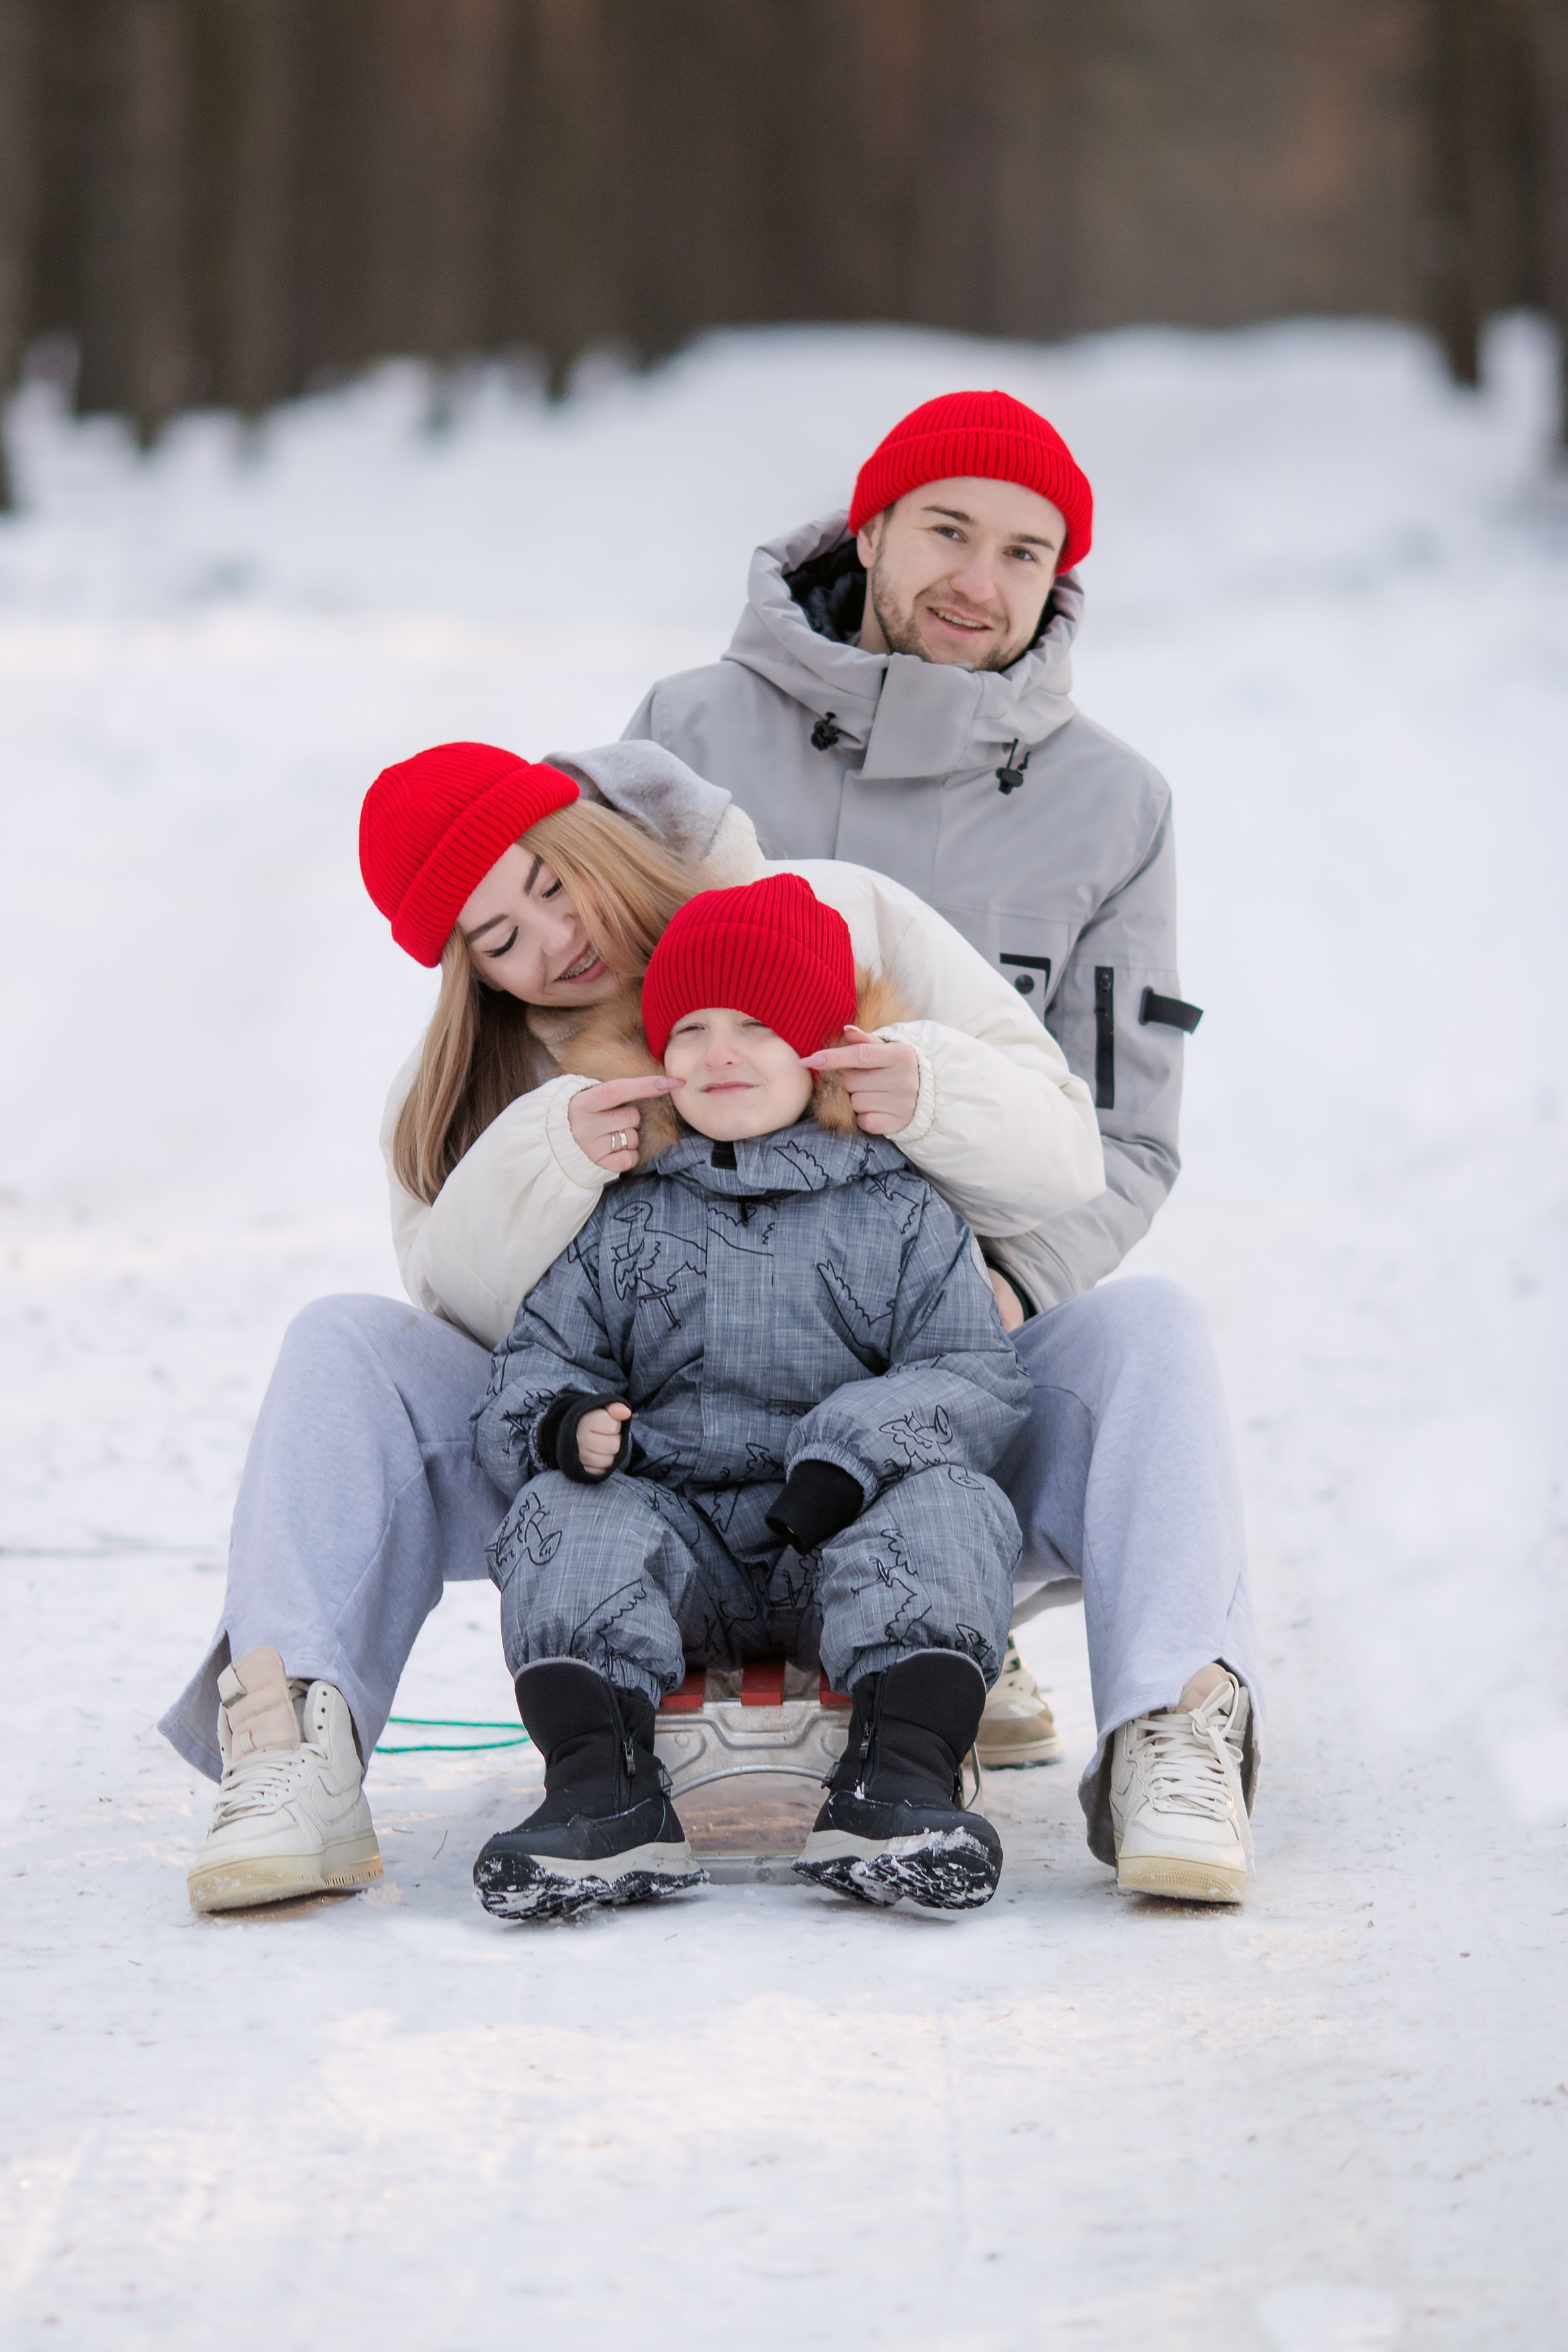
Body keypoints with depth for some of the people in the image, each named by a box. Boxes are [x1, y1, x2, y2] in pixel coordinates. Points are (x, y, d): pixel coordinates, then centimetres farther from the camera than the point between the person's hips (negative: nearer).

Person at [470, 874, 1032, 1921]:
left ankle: (903, 1776, -42)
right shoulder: (620, 1217, 12)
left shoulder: (900, 1213, 6)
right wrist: (564, 1423, -13)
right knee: (563, 1517, -26)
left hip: (841, 1534, -1)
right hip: (674, 1524, 2)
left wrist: (859, 1452, -19)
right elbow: (541, 1354, 14)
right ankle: (603, 1790, -40)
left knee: (949, 1509, -30)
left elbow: (976, 1376, 1)